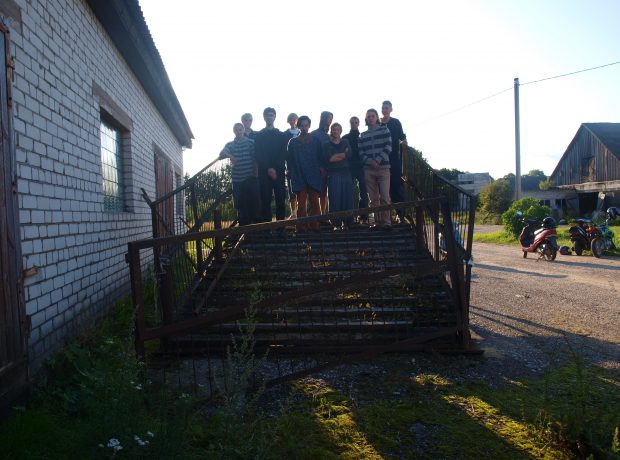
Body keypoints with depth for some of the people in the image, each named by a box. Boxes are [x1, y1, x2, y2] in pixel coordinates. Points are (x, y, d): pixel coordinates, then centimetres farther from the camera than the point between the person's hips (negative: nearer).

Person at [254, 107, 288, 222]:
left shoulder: (281, 135, 13)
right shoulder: (259, 135, 11)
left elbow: (283, 154, 4)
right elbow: (258, 155, 2)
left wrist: (275, 169, -10)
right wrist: (268, 169, -10)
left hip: (279, 172, 1)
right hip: (264, 173, -1)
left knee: (281, 201, -3)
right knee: (265, 201, -3)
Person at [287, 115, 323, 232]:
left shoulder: (316, 140, 10)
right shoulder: (293, 142, 9)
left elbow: (321, 158, 10)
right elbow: (290, 161, 7)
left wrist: (320, 170, -2)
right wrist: (292, 175, -2)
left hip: (314, 177, 1)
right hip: (299, 178, -1)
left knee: (314, 202, -1)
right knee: (301, 204, -2)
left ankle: (314, 226, 4)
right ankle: (302, 227, 0)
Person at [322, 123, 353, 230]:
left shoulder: (345, 142, 16)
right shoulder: (327, 145, 10)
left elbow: (349, 155, -3)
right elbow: (326, 159, -8)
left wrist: (335, 156, -7)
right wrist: (343, 155, -6)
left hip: (346, 173, 2)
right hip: (333, 174, -2)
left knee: (347, 197, -1)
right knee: (335, 199, -6)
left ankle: (347, 223, 5)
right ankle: (336, 224, -3)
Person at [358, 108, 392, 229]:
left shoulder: (384, 129, 9)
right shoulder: (363, 135, 17)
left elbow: (388, 147, -1)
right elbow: (361, 152, 8)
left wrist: (378, 160, -12)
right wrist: (370, 161, -10)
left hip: (383, 168, -3)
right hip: (368, 170, 3)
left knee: (385, 197, -11)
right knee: (374, 198, 2)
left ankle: (386, 222, -8)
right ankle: (378, 222, 7)